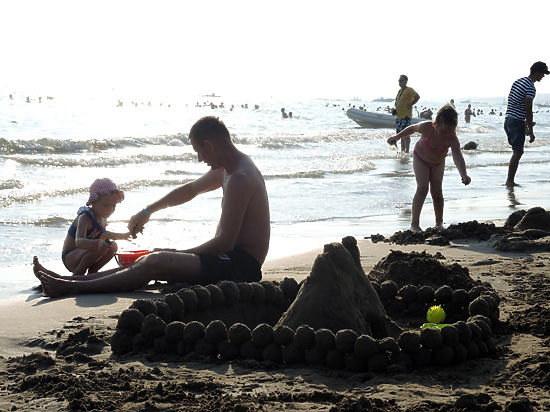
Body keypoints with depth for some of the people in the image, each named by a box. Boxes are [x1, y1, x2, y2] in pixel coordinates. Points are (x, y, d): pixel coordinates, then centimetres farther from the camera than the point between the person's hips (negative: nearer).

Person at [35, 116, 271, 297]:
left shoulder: (240, 178, -21)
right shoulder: (226, 169, 14)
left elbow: (225, 242, -23)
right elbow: (191, 190, 33)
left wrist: (179, 253, -11)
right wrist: (148, 211, 30)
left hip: (241, 265, -10)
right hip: (230, 257, 10)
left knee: (156, 262, -20)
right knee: (148, 262, 6)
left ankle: (73, 287, -17)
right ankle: (67, 280, 5)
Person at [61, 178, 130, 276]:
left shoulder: (103, 217, 3)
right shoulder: (85, 218, -25)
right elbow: (79, 241, -44)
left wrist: (123, 236, 25)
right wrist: (98, 243, -62)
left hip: (82, 254, 9)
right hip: (70, 258, -9)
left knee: (113, 246, 0)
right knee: (100, 247, -31)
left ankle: (91, 273, 6)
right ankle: (77, 274, -17)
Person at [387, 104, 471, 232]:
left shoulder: (452, 139, -34)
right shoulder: (426, 127, -33)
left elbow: (458, 157, -47)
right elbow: (412, 128, -11)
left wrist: (464, 175, -64)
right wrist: (397, 137, 5)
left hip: (438, 163, 1)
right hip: (420, 159, -1)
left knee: (437, 191, -2)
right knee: (422, 188, -15)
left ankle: (439, 222, 15)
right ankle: (414, 223, -14)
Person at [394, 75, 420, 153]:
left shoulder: (409, 90, -9)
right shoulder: (399, 91, 17)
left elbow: (417, 97, -24)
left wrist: (410, 105, -19)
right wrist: (396, 108, 16)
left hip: (406, 115, -9)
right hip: (398, 116, 9)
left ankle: (407, 151, -9)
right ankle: (402, 151, 18)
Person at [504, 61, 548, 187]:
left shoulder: (518, 82, 16)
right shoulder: (530, 87, -14)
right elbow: (528, 111, -17)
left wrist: (525, 126, 26)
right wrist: (531, 132, -12)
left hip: (508, 120, 9)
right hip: (517, 122, -9)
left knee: (518, 151, 16)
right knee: (517, 153, -5)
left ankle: (509, 180, 15)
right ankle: (510, 181, -5)